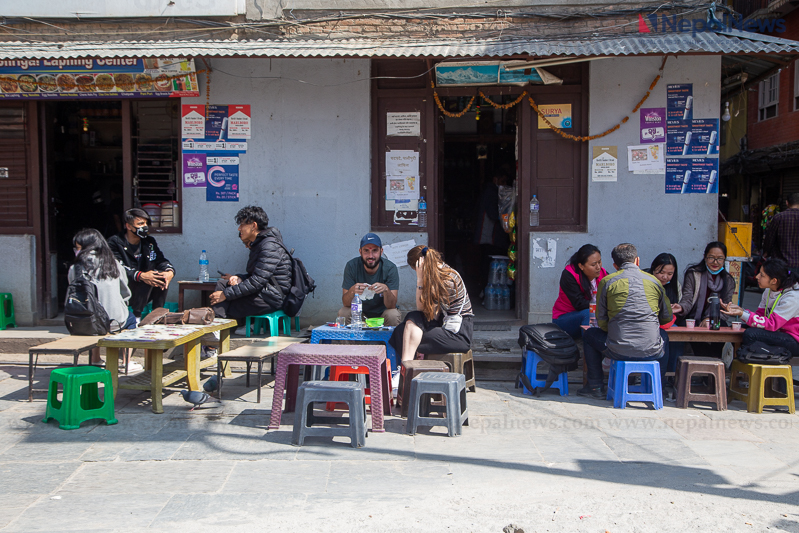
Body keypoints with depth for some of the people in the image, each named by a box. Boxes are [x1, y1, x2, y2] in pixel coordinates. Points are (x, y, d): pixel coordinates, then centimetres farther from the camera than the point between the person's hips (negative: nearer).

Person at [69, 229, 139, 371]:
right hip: (114, 321, -1)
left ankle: (95, 360, 39)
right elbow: (125, 293, 5)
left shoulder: (75, 269, -7)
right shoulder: (113, 263, -3)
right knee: (130, 318, 31)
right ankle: (127, 363, 28)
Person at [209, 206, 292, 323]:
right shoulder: (257, 244, 15)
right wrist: (239, 278, -3)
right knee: (222, 282, 3)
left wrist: (226, 295, -19)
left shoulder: (270, 246, -18)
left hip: (270, 300, -10)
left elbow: (256, 282, -23)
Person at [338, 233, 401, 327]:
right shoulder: (352, 266, -15)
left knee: (393, 315, -32)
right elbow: (346, 303, -17)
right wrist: (352, 291, -39)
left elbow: (391, 306, -23)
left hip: (383, 312, -1)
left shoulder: (390, 268, -18)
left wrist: (386, 289, -44)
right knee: (343, 313, -27)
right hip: (360, 311, 1)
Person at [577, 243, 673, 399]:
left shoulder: (607, 281, 0)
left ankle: (595, 387, 27)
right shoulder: (654, 281, 8)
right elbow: (667, 318, 17)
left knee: (589, 334, 27)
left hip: (618, 351, -3)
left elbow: (601, 322, 3)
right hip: (652, 352, 3)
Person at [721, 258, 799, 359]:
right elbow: (760, 315, 4)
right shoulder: (768, 291, 5)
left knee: (751, 333, -27)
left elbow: (773, 324, -26)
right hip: (777, 334, 8)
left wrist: (742, 314, -33)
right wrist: (740, 309, -13)